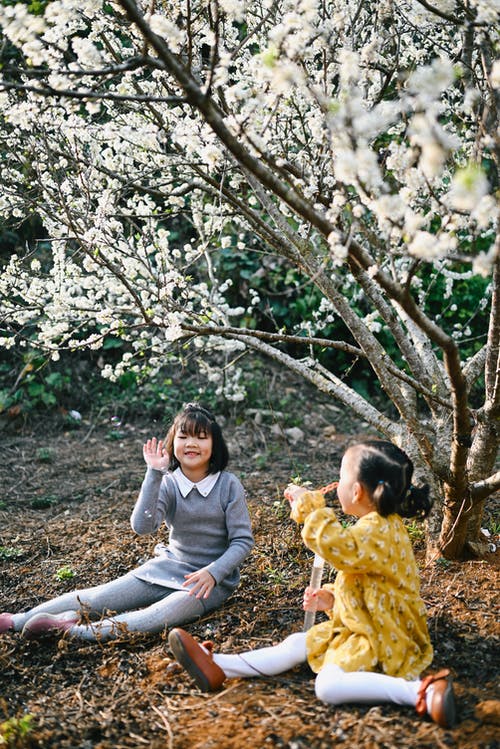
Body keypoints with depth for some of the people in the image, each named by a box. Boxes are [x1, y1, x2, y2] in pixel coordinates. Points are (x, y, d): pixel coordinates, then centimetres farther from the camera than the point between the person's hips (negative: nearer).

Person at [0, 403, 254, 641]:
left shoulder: (228, 484, -11)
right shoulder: (167, 483, -5)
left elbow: (243, 540, -8)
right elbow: (142, 526, -22)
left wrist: (212, 573, -23)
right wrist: (154, 474, -26)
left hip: (214, 577, -3)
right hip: (169, 566, 3)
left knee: (160, 617, -33)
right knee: (97, 598, -13)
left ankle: (73, 629, -35)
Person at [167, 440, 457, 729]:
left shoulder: (379, 532, -24)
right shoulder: (381, 525, 11)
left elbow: (337, 546, -42)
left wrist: (309, 505, -30)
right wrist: (332, 598, 7)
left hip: (383, 640, -11)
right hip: (362, 627, 11)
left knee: (328, 685, -26)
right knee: (298, 644, 8)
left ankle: (422, 692, -29)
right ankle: (218, 668, 9)